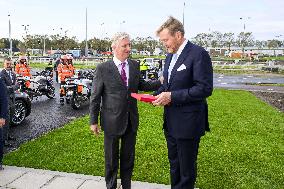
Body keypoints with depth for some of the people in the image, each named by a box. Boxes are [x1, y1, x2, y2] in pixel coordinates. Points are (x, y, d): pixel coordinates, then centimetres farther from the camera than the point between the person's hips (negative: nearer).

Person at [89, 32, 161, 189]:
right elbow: (95, 97, -7)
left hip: (131, 120, 4)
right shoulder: (102, 68, -11)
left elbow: (140, 85, 14)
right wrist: (93, 121, -5)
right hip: (112, 121, -4)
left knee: (128, 156, 17)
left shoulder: (134, 65, 2)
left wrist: (160, 82, 0)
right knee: (111, 157, 13)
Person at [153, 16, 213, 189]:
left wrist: (172, 96, -23)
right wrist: (157, 94, 0)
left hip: (188, 122, -8)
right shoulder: (170, 56, 11)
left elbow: (205, 89, -22)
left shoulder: (198, 54, -16)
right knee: (174, 163, 22)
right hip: (171, 121, 8)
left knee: (187, 168, 8)